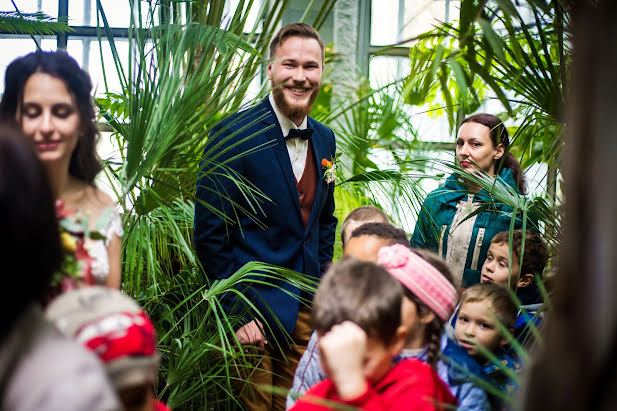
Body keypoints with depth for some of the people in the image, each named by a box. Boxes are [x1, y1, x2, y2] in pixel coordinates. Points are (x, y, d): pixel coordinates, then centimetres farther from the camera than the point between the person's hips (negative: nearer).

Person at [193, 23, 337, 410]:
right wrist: (237, 312, -15)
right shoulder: (235, 135, -12)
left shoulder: (325, 139, 9)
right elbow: (210, 233, -12)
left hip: (307, 311, 6)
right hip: (251, 313, -6)